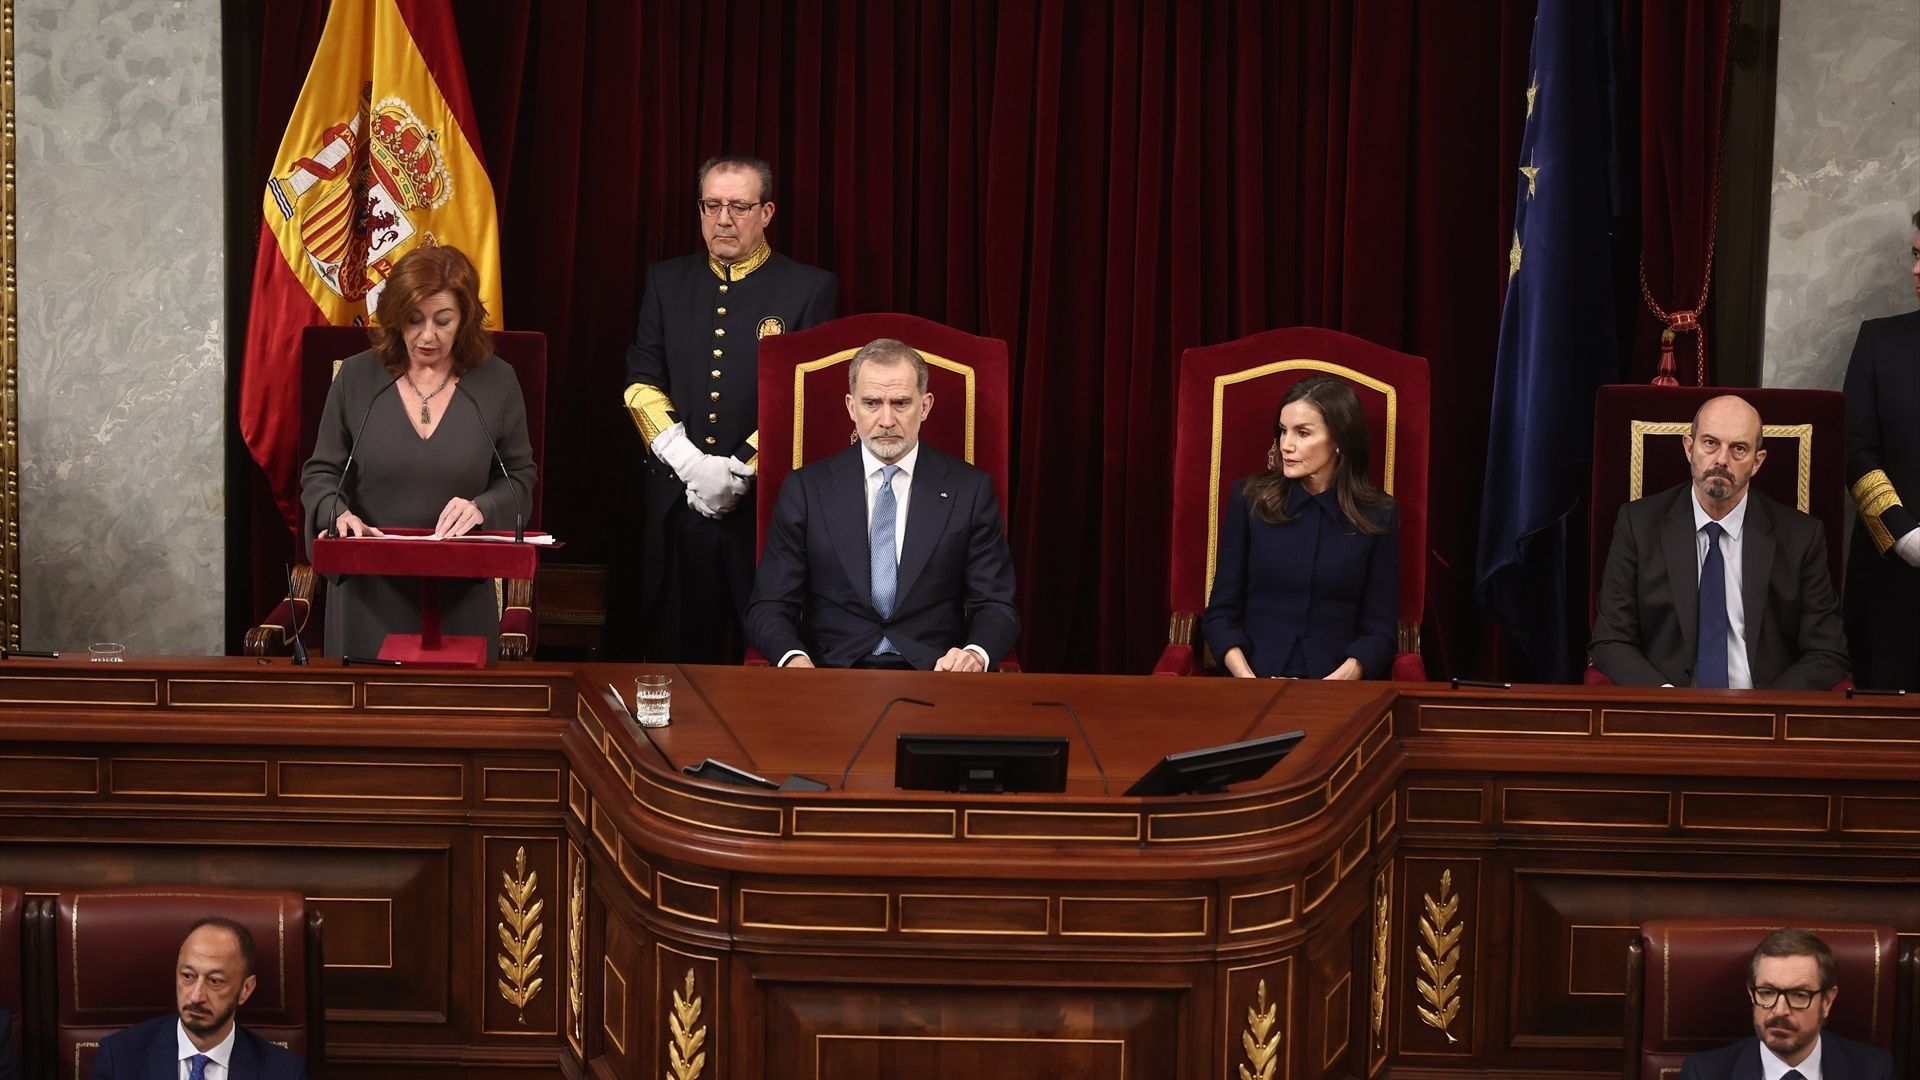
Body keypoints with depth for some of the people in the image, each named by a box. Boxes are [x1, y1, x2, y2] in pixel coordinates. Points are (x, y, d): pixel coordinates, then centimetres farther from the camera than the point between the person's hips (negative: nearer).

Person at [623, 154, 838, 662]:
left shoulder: (809, 289, 1)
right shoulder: (666, 281, 12)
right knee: (678, 654, 6)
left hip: (767, 501, -3)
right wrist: (688, 461, -9)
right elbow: (641, 381, 5)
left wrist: (742, 469, -14)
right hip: (675, 504, 3)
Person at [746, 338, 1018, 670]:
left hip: (936, 676, -1)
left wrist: (976, 654, -16)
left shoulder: (971, 490, 9)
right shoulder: (805, 490, 10)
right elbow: (768, 606, 7)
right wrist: (793, 658, -16)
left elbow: (997, 606, 8)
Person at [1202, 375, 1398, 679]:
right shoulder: (1250, 499, 6)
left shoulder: (1377, 516, 4)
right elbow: (1220, 613, 6)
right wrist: (1246, 678, -11)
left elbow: (1379, 630, 5)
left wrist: (1340, 679, -14)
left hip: (1338, 691, 0)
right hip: (1256, 679, 0)